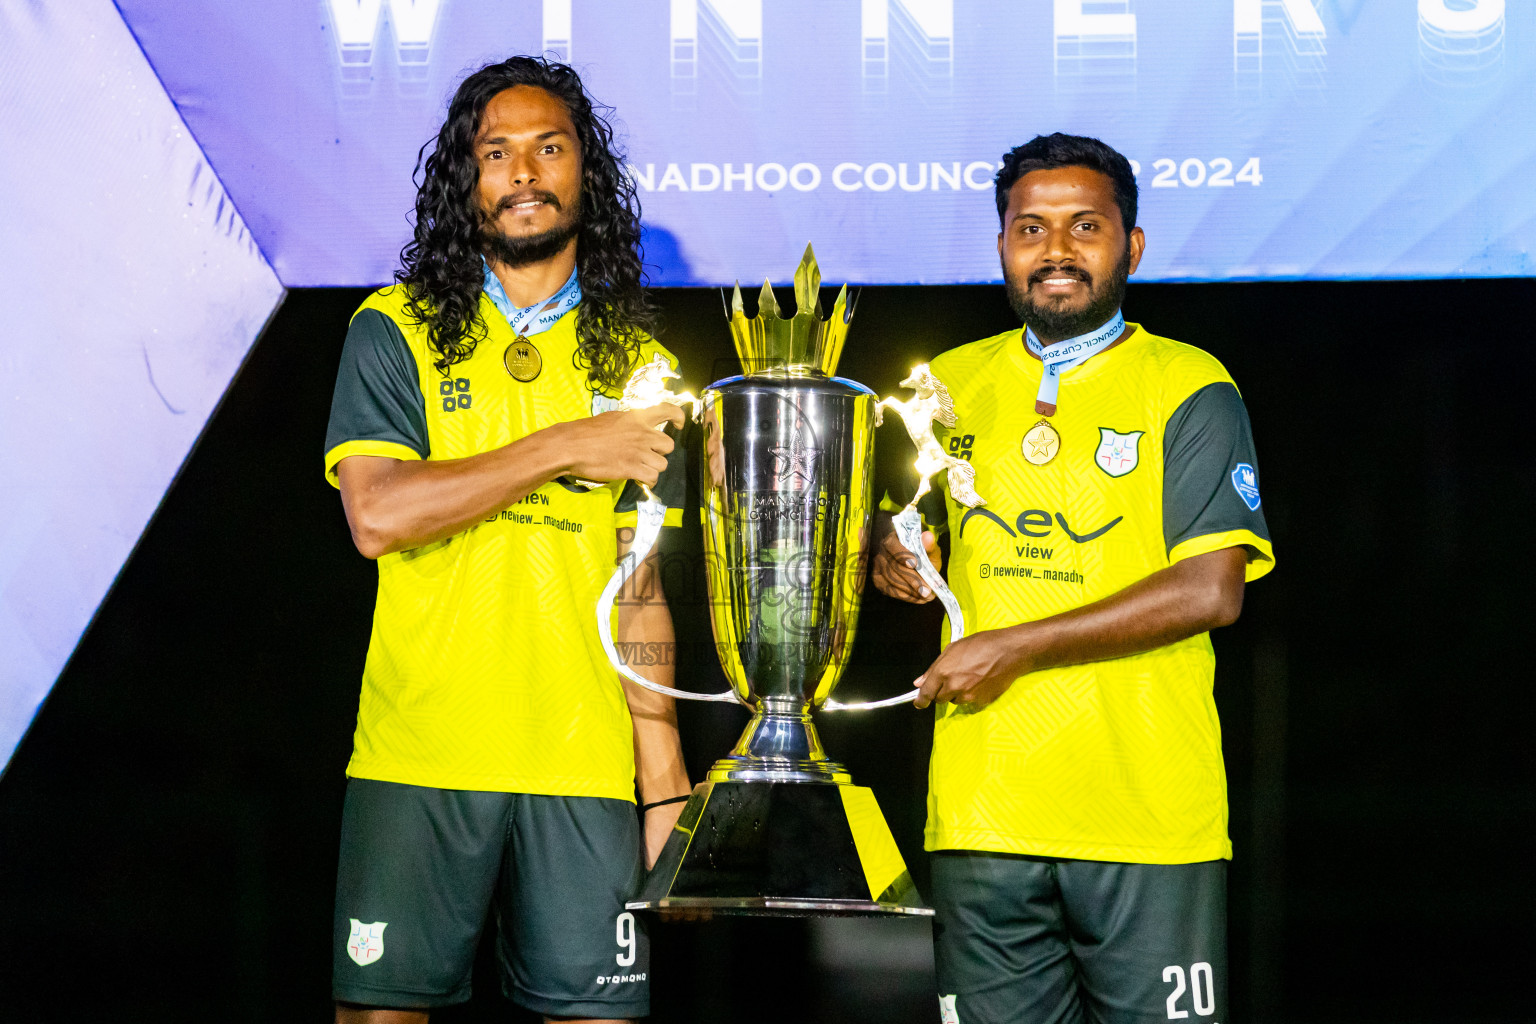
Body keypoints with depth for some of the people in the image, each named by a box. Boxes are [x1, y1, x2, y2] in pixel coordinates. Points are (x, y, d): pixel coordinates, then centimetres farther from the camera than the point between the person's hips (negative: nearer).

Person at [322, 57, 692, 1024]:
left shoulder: (632, 362, 12)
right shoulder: (396, 331, 5)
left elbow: (642, 586, 11)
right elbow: (377, 514, -10)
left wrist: (664, 774, 4)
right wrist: (564, 448, -9)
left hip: (585, 760, 2)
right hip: (418, 757, -2)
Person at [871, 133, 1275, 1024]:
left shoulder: (1189, 390, -1)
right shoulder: (952, 384, 14)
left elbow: (1210, 591, -11)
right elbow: (901, 534, 27)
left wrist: (1014, 649, -12)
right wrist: (892, 559, 2)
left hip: (1147, 816, -4)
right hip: (980, 810, 4)